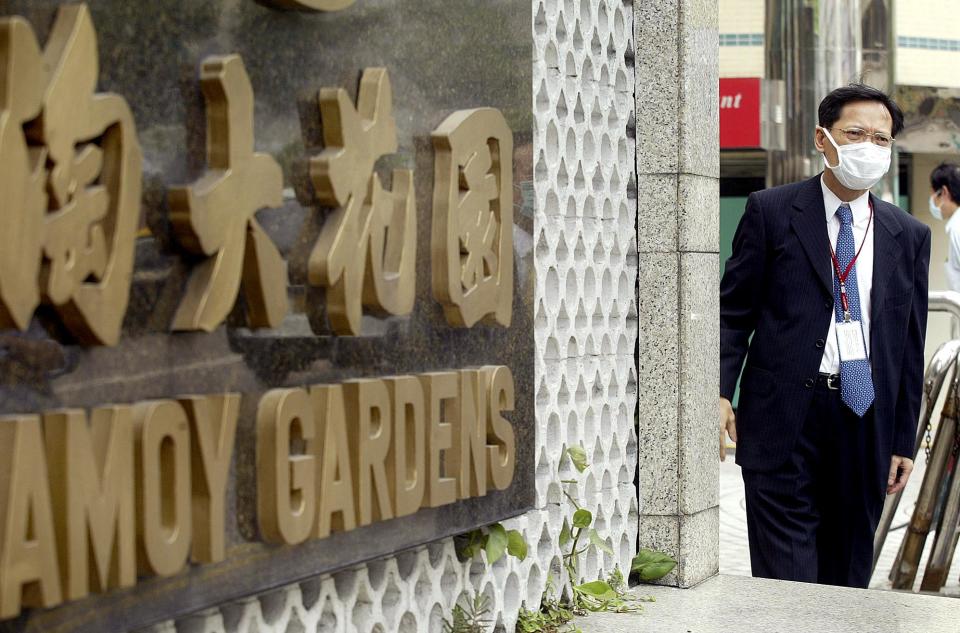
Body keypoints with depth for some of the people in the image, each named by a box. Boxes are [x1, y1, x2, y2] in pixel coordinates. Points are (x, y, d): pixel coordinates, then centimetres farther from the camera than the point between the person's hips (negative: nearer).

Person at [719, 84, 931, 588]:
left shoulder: (908, 236, 11)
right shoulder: (771, 211, 3)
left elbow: (910, 346, 12)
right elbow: (734, 310, 2)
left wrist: (903, 441, 10)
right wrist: (720, 391, -10)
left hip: (866, 422, 3)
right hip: (785, 418, -3)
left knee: (849, 577, 10)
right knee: (785, 575, -6)